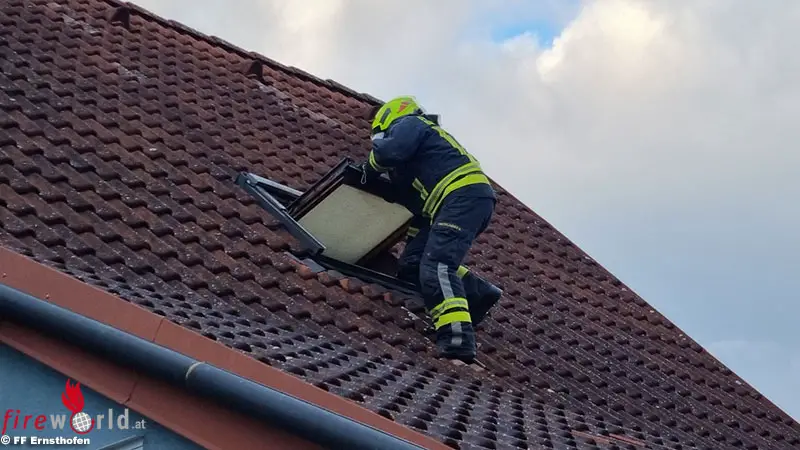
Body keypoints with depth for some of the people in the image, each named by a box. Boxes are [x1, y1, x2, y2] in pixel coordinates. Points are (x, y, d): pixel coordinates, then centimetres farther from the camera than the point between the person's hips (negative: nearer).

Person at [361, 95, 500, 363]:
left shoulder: (408, 123, 9)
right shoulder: (428, 134, 37)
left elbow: (392, 150, -12)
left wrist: (372, 164, 6)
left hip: (464, 195, -9)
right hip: (476, 199, 9)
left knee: (437, 264, -22)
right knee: (413, 263, 10)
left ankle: (458, 338, -37)